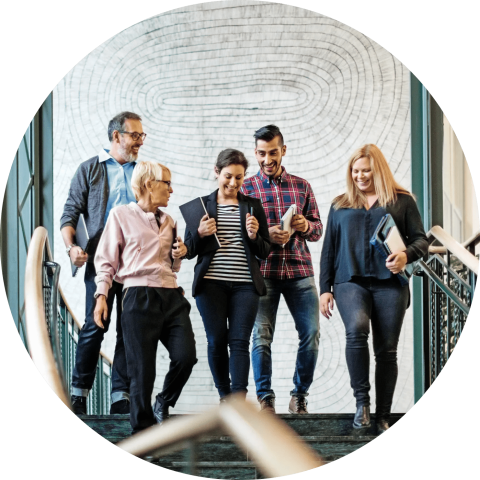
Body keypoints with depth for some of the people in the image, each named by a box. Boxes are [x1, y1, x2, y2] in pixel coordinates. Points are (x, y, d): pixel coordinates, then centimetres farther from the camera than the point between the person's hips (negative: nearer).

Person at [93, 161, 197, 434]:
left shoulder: (168, 221, 20)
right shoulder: (121, 216, 4)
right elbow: (106, 260, 4)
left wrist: (180, 255, 9)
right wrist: (102, 295, -6)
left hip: (172, 296, 5)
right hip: (140, 296, -5)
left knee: (186, 355, -12)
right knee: (142, 368, -5)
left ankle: (164, 404, 15)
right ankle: (143, 429, 7)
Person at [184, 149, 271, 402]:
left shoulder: (253, 206, 11)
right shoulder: (202, 205, 8)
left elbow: (265, 251, 11)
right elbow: (188, 250, 8)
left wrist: (254, 237, -9)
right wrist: (200, 233, -12)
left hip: (245, 285, 0)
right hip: (211, 283, 0)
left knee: (240, 341, -8)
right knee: (217, 341, 1)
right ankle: (224, 396, 16)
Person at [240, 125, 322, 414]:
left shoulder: (302, 186, 14)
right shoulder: (246, 188, 7)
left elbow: (318, 230, 15)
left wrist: (305, 226, -8)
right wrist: (265, 235, -15)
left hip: (300, 271, 2)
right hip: (263, 272, -2)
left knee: (312, 332, -5)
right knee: (261, 335, -7)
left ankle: (300, 396, 9)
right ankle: (265, 397, 4)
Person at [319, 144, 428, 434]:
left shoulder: (402, 201, 11)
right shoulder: (340, 206, 18)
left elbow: (421, 240, 8)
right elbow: (329, 249, 19)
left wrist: (406, 255, -14)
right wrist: (325, 288, 10)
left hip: (389, 282, 0)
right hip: (351, 281, 0)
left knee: (387, 350, -2)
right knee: (356, 329, -28)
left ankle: (384, 416, 6)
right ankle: (362, 400, -18)